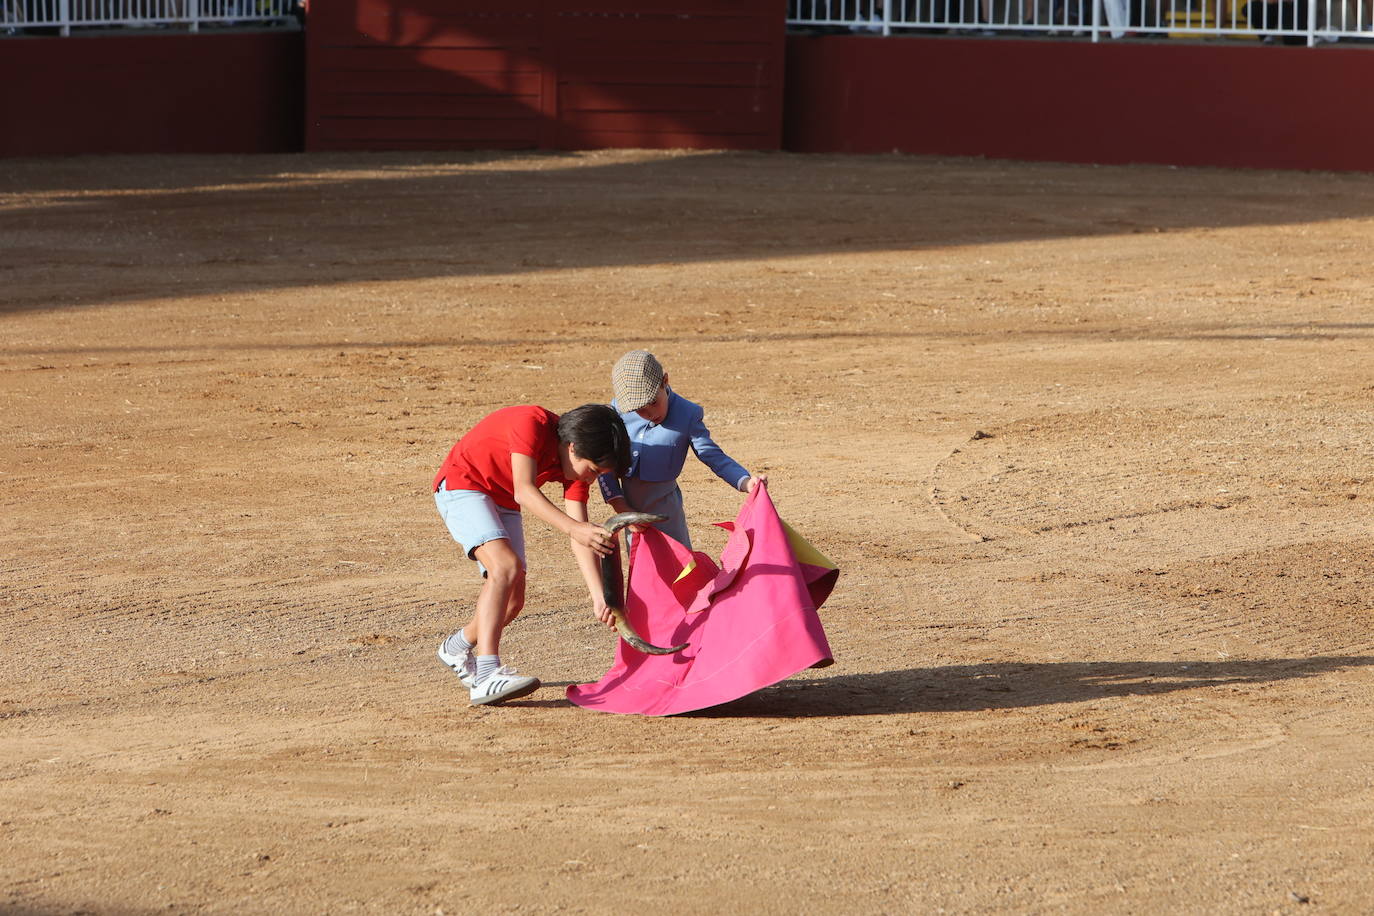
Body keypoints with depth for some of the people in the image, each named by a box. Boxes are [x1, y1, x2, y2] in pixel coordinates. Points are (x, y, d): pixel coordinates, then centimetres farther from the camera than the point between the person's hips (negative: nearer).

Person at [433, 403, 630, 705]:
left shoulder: (578, 465, -8)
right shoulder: (532, 423, -29)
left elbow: (581, 538, -12)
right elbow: (524, 491, -36)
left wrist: (599, 597, -23)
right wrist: (573, 528, -49)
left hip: (502, 501, 8)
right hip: (461, 485, -8)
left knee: (513, 599, 2)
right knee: (505, 566, -28)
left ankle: (458, 646, 31)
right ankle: (487, 676, -37)